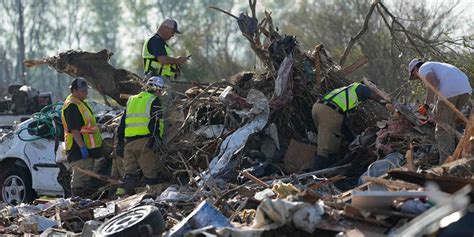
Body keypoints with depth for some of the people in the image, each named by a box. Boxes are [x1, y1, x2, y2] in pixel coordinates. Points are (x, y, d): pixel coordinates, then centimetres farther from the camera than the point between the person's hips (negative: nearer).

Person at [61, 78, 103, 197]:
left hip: (86, 147, 11)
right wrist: (82, 147, -27)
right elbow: (74, 130, -24)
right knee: (80, 177, -10)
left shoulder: (81, 103, 18)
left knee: (86, 177, 16)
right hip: (78, 148, -11)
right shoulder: (71, 106, -17)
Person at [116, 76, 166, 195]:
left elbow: (123, 122, 23)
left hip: (129, 141, 6)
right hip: (144, 140, -6)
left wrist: (120, 141, 25)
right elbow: (156, 121, -11)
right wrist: (158, 137, -18)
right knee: (150, 171, -3)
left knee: (129, 170, 7)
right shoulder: (154, 101, 2)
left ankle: (124, 192, -1)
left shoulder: (131, 100, 23)